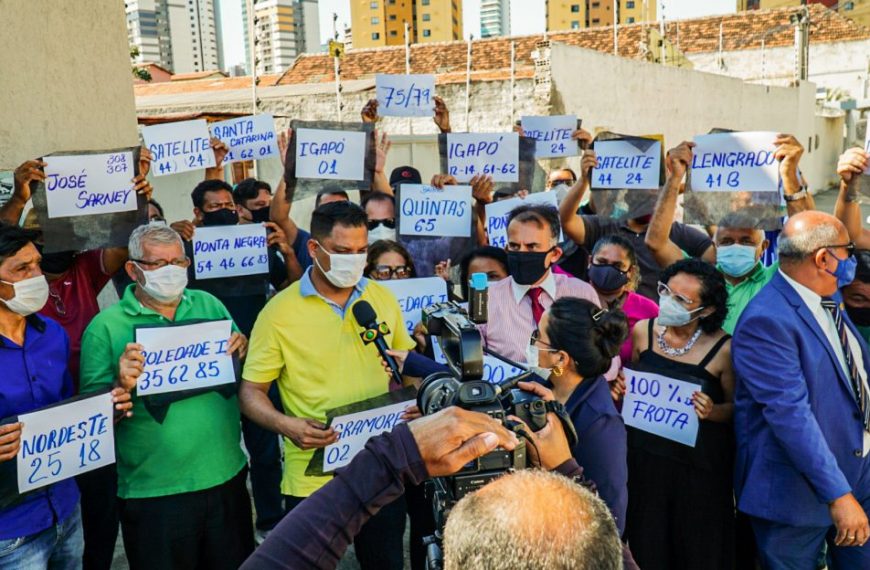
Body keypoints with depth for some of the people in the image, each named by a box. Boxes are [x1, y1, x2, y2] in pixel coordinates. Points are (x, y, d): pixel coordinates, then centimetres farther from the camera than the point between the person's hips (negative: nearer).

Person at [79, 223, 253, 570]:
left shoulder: (209, 304, 5)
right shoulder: (106, 327, -7)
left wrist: (242, 350, -9)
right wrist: (122, 386, -25)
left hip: (227, 478, 4)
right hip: (153, 494, -3)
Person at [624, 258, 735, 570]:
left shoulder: (723, 348, -14)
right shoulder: (643, 331, -3)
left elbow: (736, 407, -1)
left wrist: (712, 411, -21)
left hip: (699, 463, -3)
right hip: (644, 454, 3)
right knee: (646, 545, 14)